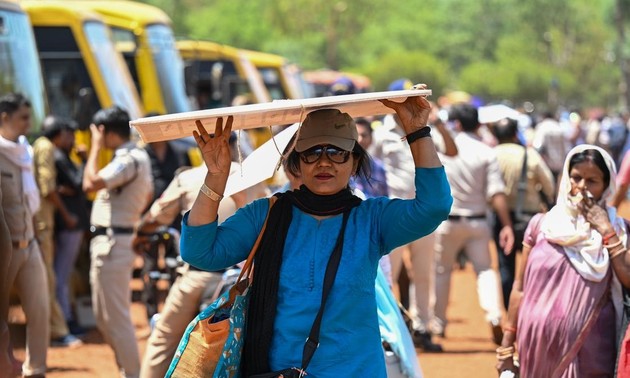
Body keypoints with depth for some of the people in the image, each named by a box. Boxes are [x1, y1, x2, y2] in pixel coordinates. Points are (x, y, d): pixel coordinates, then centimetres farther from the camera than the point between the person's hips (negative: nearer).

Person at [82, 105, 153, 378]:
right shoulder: (139, 157, 14)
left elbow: (90, 183, -25)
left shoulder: (127, 161, -18)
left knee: (116, 317, -7)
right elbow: (148, 194, 27)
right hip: (107, 242, 11)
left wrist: (96, 147, -15)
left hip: (112, 243, -11)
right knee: (103, 315, 18)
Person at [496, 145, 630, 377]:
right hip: (539, 348, 1)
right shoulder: (542, 224, 5)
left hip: (591, 352, -1)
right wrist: (506, 347, 6)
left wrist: (606, 231, -10)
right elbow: (520, 288, 8)